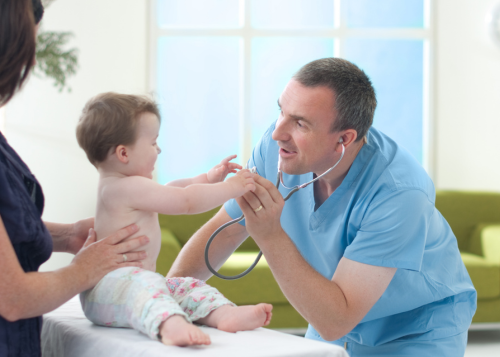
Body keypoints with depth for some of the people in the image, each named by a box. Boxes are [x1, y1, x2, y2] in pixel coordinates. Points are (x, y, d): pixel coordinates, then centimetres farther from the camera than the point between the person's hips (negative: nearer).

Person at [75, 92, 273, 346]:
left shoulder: (116, 186, 19)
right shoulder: (128, 187, -16)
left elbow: (172, 190, 32)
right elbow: (186, 201, -16)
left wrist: (208, 179, 27)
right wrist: (231, 188, -8)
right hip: (107, 288, -11)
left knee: (187, 287, 8)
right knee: (143, 284, -39)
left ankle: (223, 313, -19)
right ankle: (170, 325, -67)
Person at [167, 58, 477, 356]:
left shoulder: (399, 192, -34)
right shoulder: (277, 146, -17)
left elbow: (335, 323, -35)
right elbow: (224, 230, -3)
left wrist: (271, 236, -42)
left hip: (418, 332, -5)